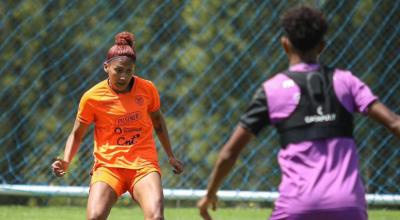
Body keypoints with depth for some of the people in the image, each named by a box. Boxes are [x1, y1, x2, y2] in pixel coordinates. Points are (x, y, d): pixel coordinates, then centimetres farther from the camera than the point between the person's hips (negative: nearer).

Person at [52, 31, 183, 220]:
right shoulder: (92, 97, -5)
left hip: (143, 165, 1)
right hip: (108, 166, -1)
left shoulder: (147, 89, 1)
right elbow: (77, 134, 8)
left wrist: (170, 156, 23)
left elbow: (157, 119, 21)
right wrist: (66, 161, -9)